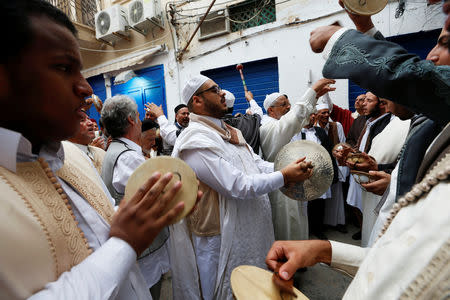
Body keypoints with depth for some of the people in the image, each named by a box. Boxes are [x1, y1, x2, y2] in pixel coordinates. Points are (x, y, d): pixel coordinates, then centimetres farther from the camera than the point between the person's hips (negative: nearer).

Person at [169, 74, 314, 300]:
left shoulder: (229, 132, 7)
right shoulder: (197, 140, -22)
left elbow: (256, 163, 7)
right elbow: (238, 186, -27)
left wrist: (288, 168, -7)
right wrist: (284, 177, -20)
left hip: (249, 231, 8)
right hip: (223, 238, -8)